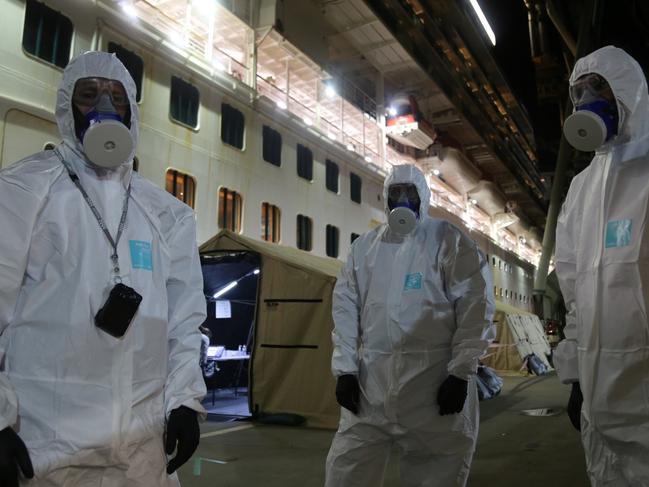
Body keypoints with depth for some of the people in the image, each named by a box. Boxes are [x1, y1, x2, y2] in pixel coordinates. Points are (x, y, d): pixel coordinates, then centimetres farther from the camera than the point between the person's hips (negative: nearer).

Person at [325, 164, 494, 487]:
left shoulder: (449, 241, 2)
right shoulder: (364, 246, 13)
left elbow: (475, 303, -4)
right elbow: (345, 307, 10)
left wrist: (461, 372, -10)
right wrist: (344, 368, 2)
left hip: (435, 381, -3)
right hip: (369, 380, 3)